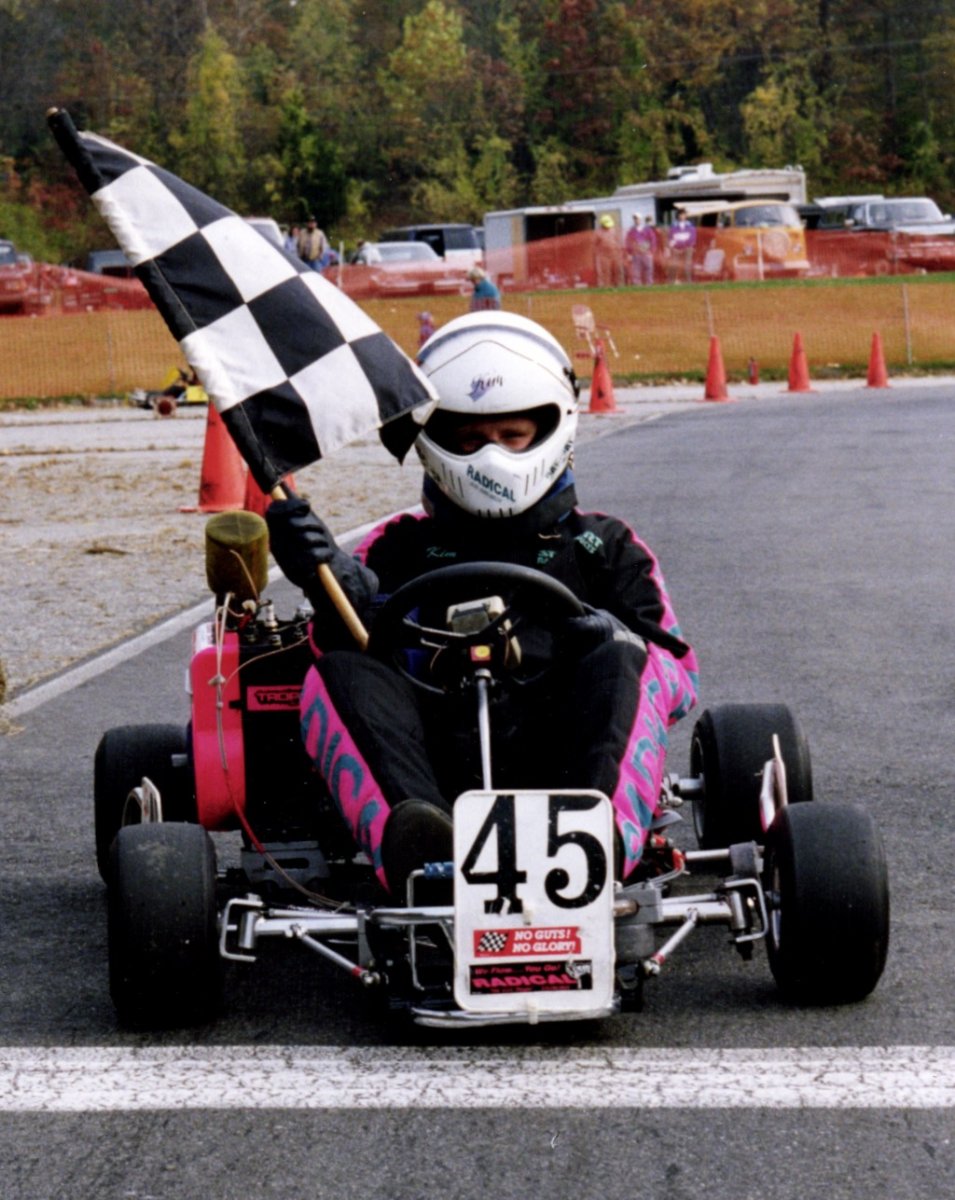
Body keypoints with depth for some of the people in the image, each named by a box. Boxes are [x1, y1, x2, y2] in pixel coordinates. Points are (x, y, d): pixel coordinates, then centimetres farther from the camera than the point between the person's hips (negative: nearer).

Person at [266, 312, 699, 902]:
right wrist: (334, 588, -14)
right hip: (432, 776, 0)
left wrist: (613, 646, -9)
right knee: (338, 672, -25)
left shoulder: (605, 548, 26)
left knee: (615, 654, -26)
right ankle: (420, 852, -54)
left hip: (562, 765, 0)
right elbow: (348, 651, 9)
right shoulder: (400, 548, 27)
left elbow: (678, 676, 14)